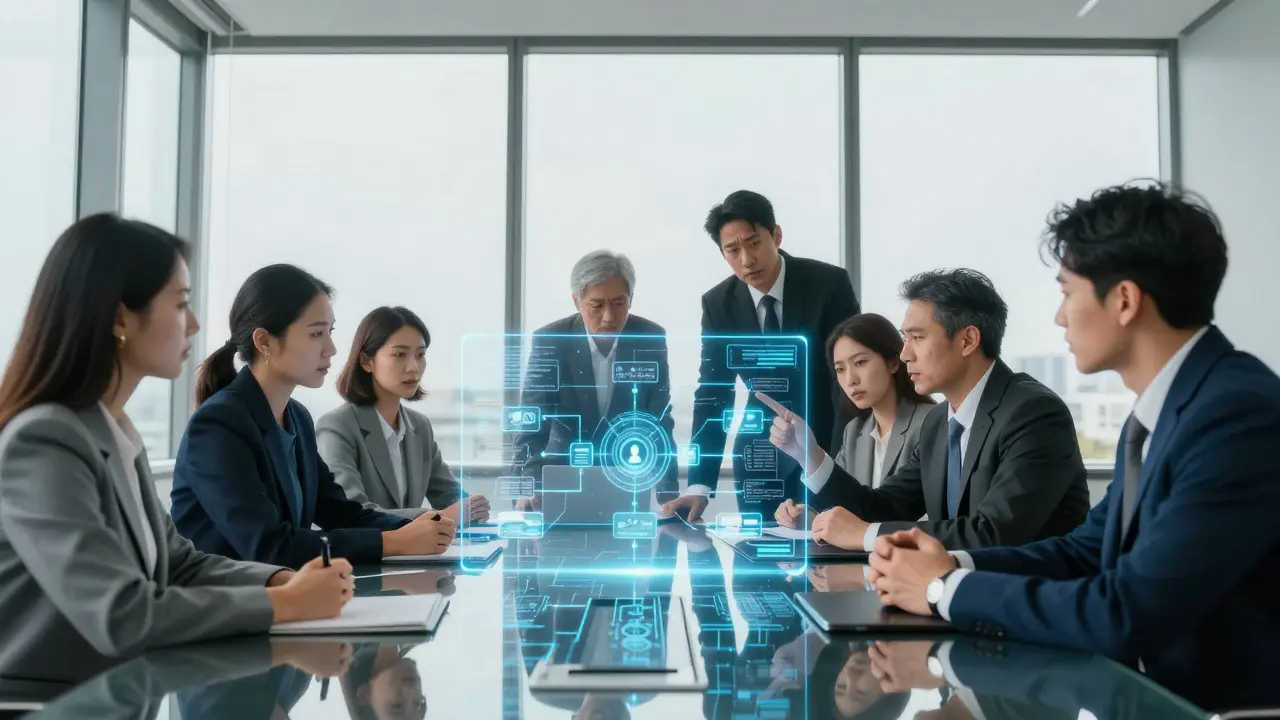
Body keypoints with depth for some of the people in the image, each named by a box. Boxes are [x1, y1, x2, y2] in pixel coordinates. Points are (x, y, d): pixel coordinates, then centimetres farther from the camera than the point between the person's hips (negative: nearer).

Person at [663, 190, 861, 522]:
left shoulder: (829, 283, -16)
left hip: (827, 446, -2)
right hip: (760, 453, 2)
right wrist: (699, 486, -18)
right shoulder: (718, 303, -8)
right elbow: (712, 394, -9)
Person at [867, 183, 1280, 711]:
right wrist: (954, 564, -5)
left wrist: (948, 589, -15)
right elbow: (1090, 548, 11)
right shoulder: (1163, 406, 6)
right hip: (1157, 689, 7)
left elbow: (1127, 616, -26)